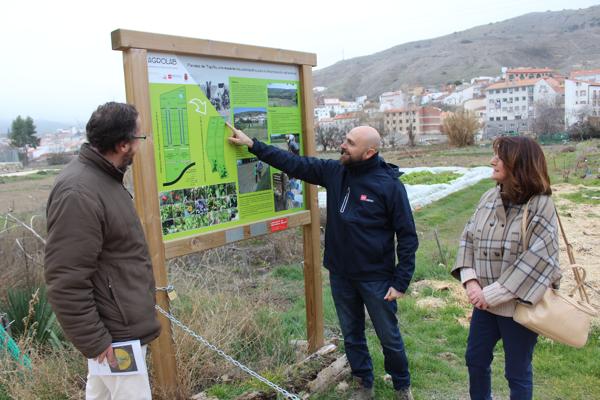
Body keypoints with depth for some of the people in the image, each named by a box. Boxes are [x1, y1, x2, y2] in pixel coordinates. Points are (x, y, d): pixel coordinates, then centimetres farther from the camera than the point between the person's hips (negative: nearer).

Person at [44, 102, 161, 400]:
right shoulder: (78, 194, -26)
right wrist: (94, 341, -19)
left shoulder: (103, 177, 7)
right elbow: (65, 281, -26)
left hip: (120, 321, 10)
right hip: (116, 332, -10)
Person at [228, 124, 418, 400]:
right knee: (352, 336, 19)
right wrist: (252, 144, 1)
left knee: (389, 338, 12)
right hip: (340, 275, 5)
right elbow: (294, 163, 3)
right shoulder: (334, 171, -3)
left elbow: (407, 236, -12)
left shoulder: (390, 185, -16)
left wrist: (401, 282, -13)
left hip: (376, 278, -4)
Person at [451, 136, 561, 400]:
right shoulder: (490, 197, 1)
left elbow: (536, 259, -22)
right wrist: (470, 280, -13)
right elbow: (468, 238, 1)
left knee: (517, 372, 14)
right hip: (485, 301, 5)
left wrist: (493, 294, -21)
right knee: (475, 360, 21)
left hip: (519, 305, -5)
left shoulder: (541, 205, -16)